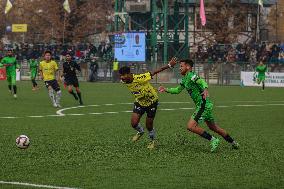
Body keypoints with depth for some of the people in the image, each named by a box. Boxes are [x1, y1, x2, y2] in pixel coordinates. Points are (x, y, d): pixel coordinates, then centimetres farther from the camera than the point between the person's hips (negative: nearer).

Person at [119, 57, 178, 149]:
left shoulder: (139, 79, -35)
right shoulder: (125, 82, -15)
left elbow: (154, 73, -30)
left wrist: (169, 65, -29)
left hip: (151, 101, -5)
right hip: (139, 102, 5)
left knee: (149, 126, 2)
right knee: (134, 123, -9)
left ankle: (152, 140, 32)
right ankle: (140, 132, 27)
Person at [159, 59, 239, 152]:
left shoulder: (191, 75, -14)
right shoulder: (185, 79, 16)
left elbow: (202, 82, -31)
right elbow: (178, 90, 28)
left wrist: (205, 89, -52)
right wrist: (166, 90, 16)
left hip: (203, 105, -10)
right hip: (203, 105, 10)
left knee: (191, 126, -15)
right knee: (213, 127, 21)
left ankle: (213, 140, -10)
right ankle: (233, 143, 31)